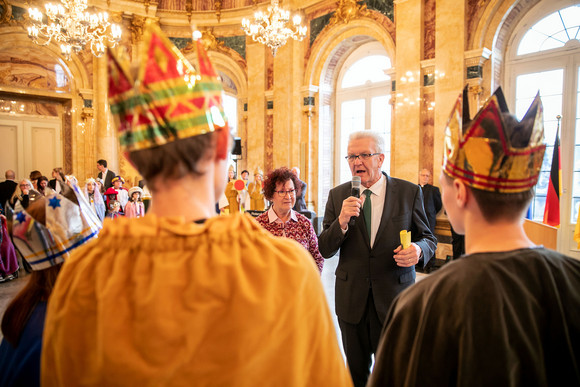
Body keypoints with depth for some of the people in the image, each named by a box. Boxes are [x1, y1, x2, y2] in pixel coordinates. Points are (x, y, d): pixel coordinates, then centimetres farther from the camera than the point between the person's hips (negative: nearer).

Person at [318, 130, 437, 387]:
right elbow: (325, 250, -4)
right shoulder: (337, 196, -1)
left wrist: (418, 250, -21)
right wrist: (342, 221, -22)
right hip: (351, 298, 2)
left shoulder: (409, 192, -4)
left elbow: (428, 239, 2)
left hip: (395, 298, -1)